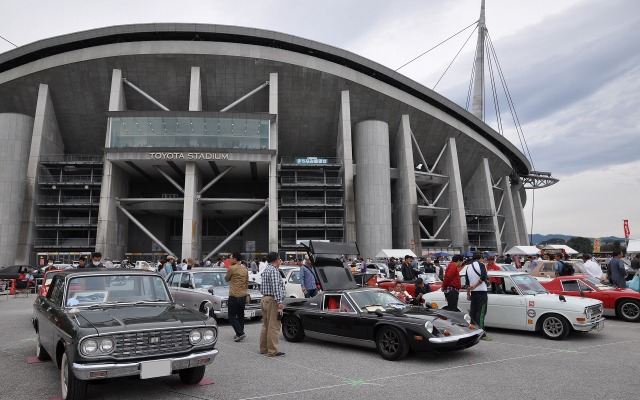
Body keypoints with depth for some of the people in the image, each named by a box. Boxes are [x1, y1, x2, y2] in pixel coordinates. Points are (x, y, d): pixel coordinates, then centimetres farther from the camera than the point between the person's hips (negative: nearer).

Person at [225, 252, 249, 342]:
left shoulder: (232, 268, -13)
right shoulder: (244, 269, 8)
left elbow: (226, 279, 3)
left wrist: (228, 271, 19)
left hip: (234, 296, -7)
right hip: (243, 296, 7)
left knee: (232, 316, 0)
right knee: (240, 316, 14)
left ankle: (240, 333, -11)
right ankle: (239, 334, 17)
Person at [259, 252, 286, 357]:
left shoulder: (265, 270, 18)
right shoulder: (274, 270, -14)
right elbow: (275, 287, -22)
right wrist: (280, 301, -25)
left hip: (264, 299, 10)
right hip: (272, 300, -10)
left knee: (265, 326, 17)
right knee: (273, 327, -6)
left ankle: (263, 348, 23)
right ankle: (272, 351, -3)